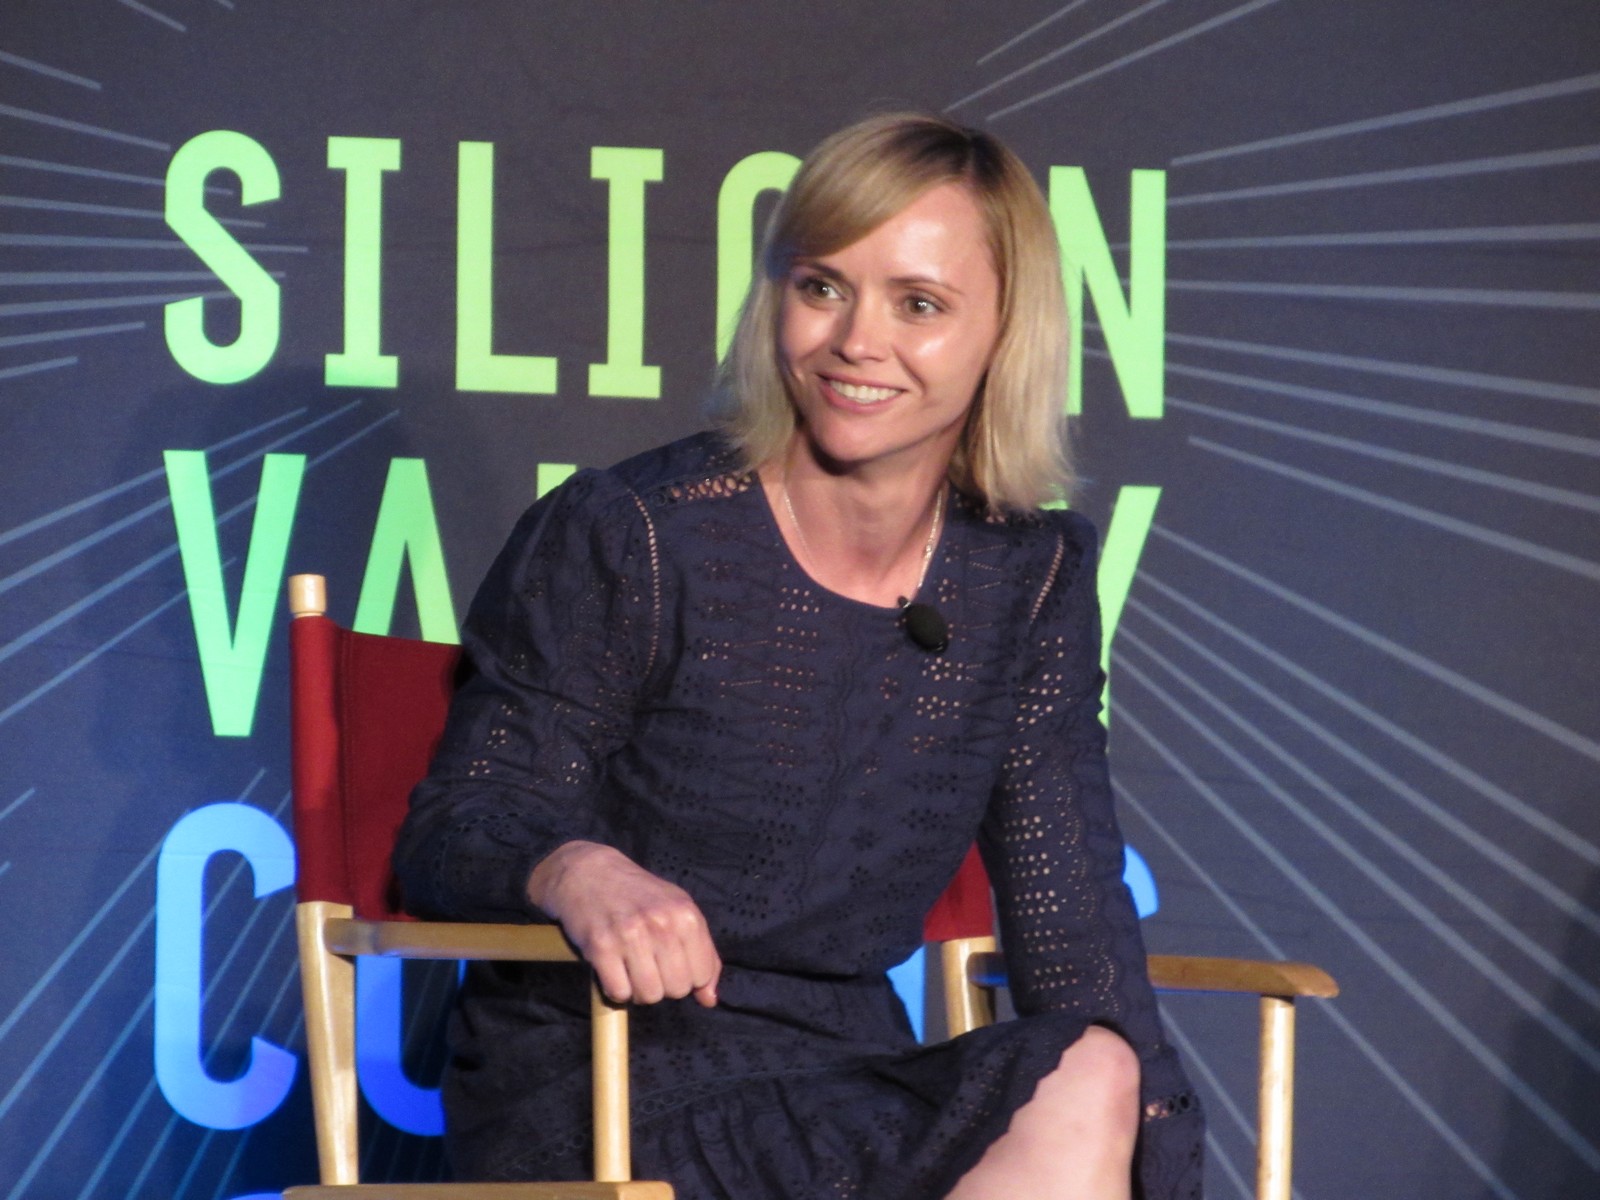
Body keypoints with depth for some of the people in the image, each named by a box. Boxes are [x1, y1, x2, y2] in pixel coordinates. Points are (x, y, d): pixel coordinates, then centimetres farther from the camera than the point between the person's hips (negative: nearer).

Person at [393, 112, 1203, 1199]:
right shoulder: (629, 537, -6)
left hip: (850, 1086, 5)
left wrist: (1127, 1098, -13)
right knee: (1071, 1108, -28)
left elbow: (1067, 896, 4)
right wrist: (576, 868, -30)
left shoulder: (1032, 582, 8)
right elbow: (455, 831, -7)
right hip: (597, 1097, -5)